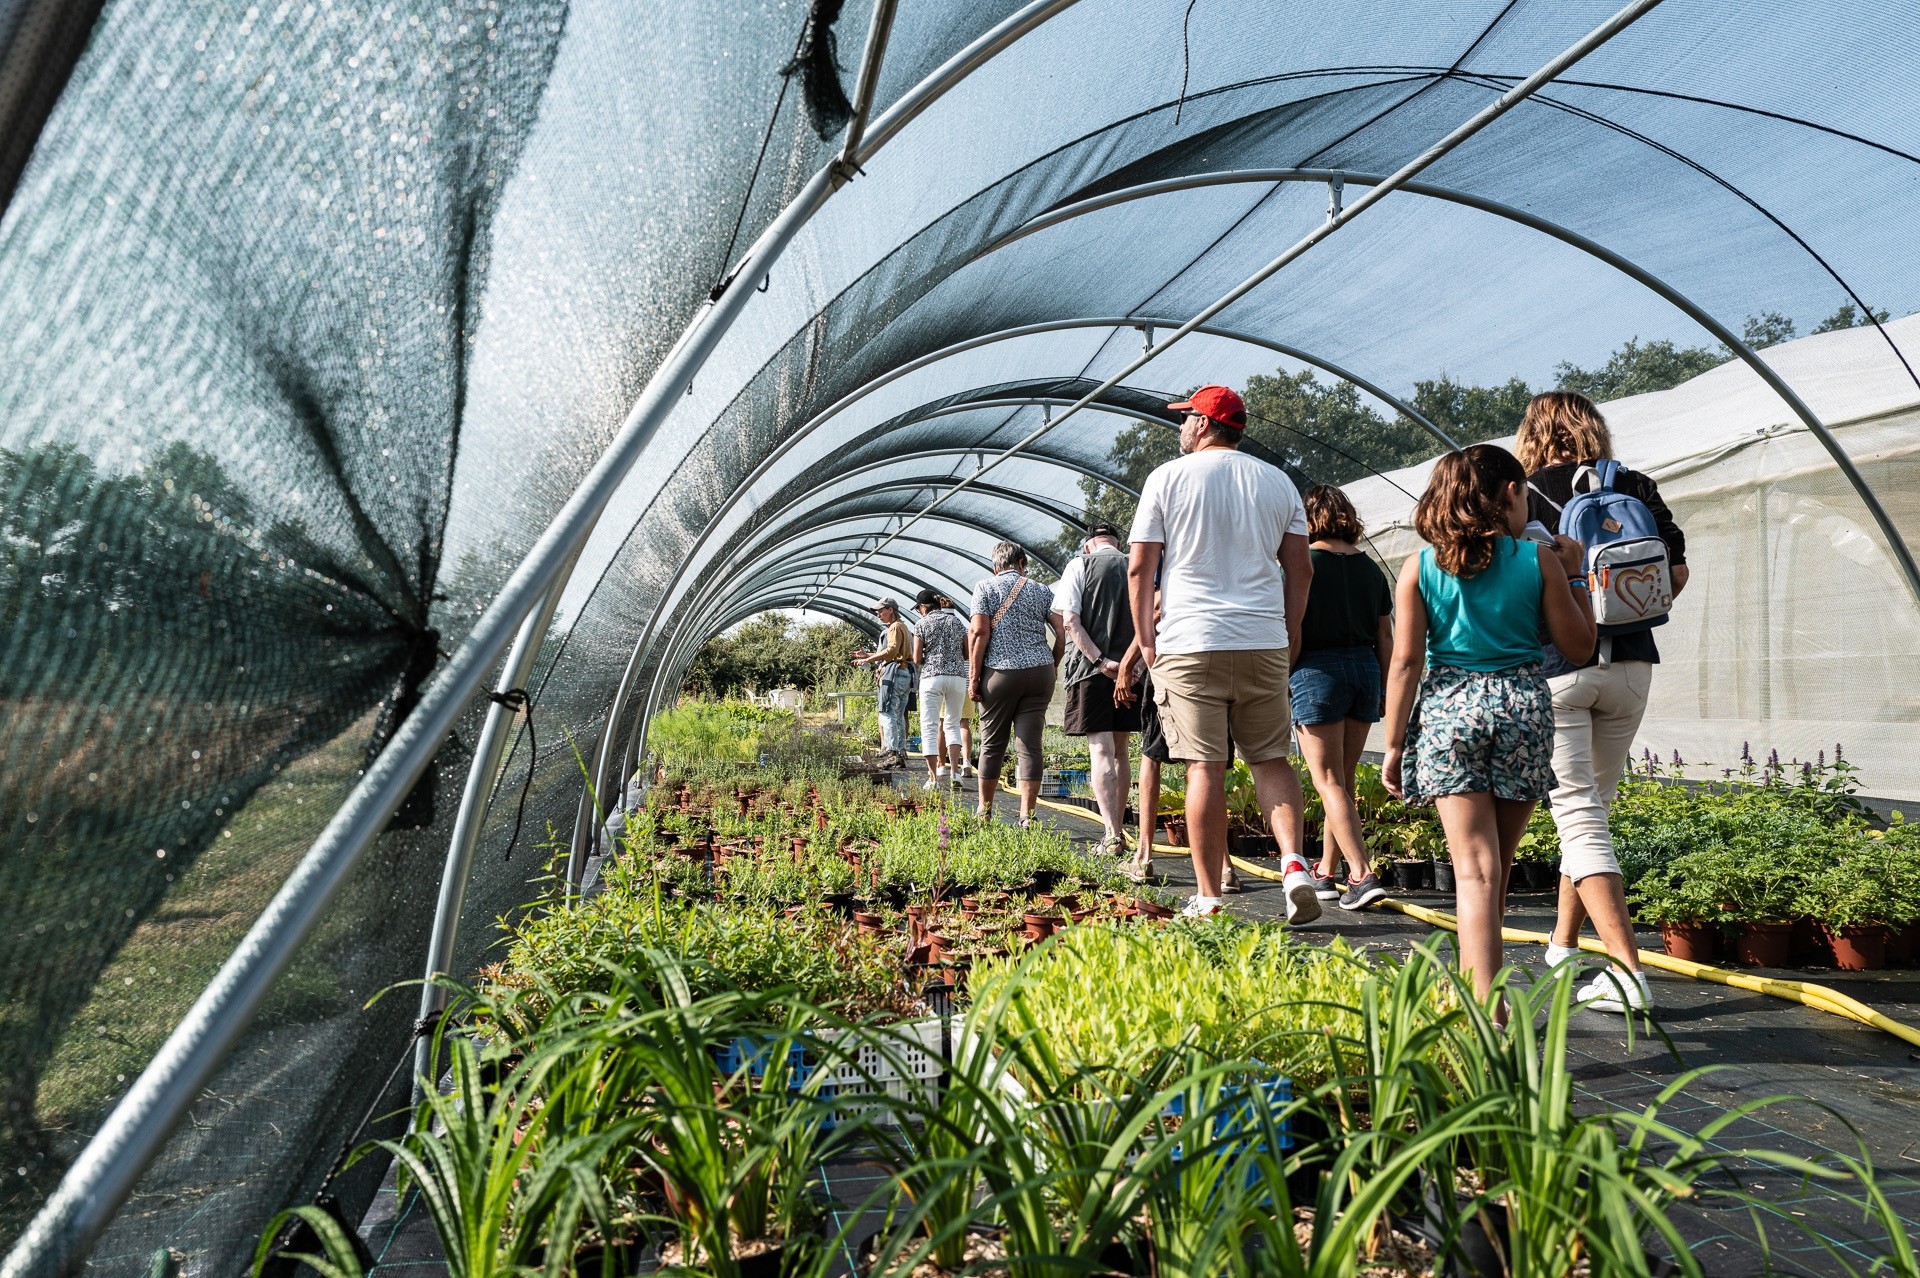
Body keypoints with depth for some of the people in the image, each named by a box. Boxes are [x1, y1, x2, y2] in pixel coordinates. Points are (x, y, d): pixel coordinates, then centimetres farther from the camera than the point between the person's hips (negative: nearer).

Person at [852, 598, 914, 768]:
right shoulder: (902, 627, 25)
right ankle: (901, 753, 13)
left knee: (887, 714, -11)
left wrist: (867, 659, -17)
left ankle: (892, 752, -17)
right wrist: (867, 655, 19)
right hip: (905, 674, 10)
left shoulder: (895, 627, -6)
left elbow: (891, 651, -20)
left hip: (894, 672, -10)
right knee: (899, 716, 12)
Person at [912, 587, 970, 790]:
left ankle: (934, 778, -1)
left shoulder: (922, 625, 1)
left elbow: (917, 659, -2)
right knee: (952, 724, 15)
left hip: (932, 677, -3)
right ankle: (955, 771, 3)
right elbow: (967, 654, 10)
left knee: (930, 727, 2)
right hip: (957, 676, 3)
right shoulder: (957, 621, 10)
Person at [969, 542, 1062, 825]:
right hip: (1040, 672, 2)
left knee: (992, 744, 8)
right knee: (1030, 745, 1)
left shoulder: (985, 588, 4)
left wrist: (973, 677, -5)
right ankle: (1027, 816, -1)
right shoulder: (1041, 591, 11)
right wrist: (1052, 665, 18)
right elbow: (1062, 634, 5)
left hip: (1000, 672, -2)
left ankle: (984, 812, 19)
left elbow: (979, 633, -7)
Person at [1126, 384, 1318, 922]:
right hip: (1264, 643, 3)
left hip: (1189, 644, -3)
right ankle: (1294, 864, -5)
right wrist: (1290, 635, 16)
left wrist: (1145, 638, 6)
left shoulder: (1167, 478, 1)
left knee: (1205, 768, -1)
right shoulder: (1278, 481, 12)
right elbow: (1300, 569, 9)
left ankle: (1208, 898, 4)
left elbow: (1140, 567, -2)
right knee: (1272, 759, 12)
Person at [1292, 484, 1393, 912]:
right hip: (1364, 668, 6)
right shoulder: (1371, 568, 10)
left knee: (1329, 781, -2)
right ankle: (1325, 873, 22)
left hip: (1318, 670, -6)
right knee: (1343, 780, 13)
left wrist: (1281, 678, 2)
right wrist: (1385, 691, 18)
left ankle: (1362, 874, -11)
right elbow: (1385, 637, 11)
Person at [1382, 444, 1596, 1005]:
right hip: (1524, 706, 1)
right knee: (1497, 864, 16)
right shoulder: (1539, 560, 1)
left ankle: (1485, 1003, -8)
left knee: (1475, 868, -1)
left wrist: (1394, 745, 3)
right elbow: (1579, 645, 6)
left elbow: (1406, 660, -2)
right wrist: (1574, 575, 18)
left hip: (1451, 710, -1)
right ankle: (1475, 985, 32)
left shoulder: (1419, 567, 0)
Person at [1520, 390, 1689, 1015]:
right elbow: (1676, 573, 5)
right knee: (1593, 808, 17)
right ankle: (1563, 948, 28)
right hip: (1629, 666, 5)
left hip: (1554, 668, -4)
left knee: (1578, 817, -2)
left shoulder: (1525, 495, -5)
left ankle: (1627, 971, -9)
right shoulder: (1637, 487, 7)